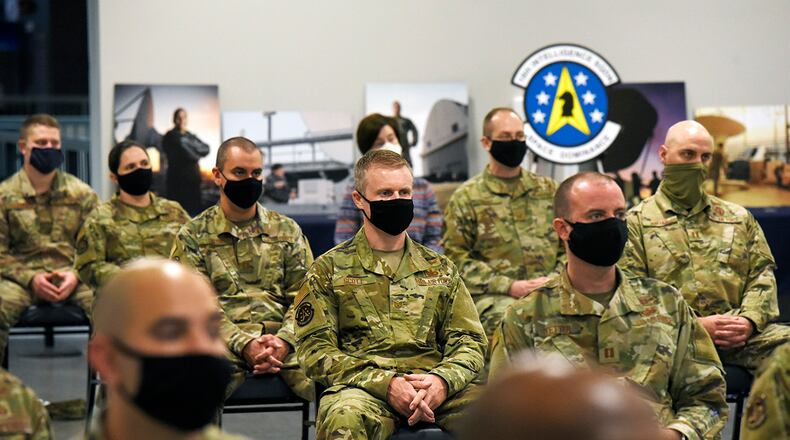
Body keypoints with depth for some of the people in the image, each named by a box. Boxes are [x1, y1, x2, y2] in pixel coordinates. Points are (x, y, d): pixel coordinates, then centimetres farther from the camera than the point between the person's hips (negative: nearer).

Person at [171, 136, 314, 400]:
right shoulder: (194, 235, 11)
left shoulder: (287, 230, 19)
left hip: (284, 341, 2)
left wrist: (284, 340, -11)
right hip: (224, 341, -2)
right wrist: (244, 344, -16)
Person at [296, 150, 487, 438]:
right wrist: (386, 383, -14)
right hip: (363, 388, -2)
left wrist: (442, 380, -11)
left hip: (435, 387, 2)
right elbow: (315, 348, 2)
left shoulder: (440, 269, 22)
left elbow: (469, 341, 15)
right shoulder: (329, 269, 12)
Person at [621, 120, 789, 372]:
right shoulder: (636, 222, 11)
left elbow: (762, 274, 18)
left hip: (741, 334, 4)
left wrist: (750, 320, -5)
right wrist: (696, 325, -10)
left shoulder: (739, 218, 25)